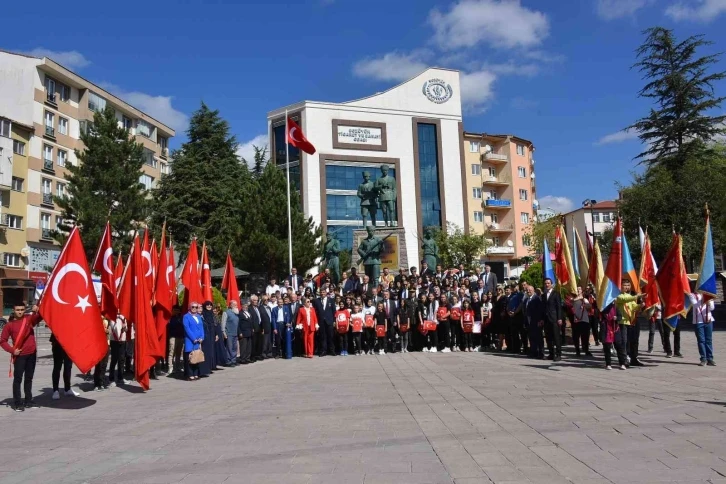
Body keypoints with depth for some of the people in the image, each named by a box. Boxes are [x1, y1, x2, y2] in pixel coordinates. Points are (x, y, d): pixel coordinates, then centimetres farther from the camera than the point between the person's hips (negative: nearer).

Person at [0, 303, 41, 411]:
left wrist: (36, 311, -35)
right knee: (18, 379, 0)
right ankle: (17, 403, 5)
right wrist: (12, 350, -11)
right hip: (19, 355, -3)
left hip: (32, 354, 3)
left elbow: (39, 317, -15)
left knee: (29, 378, 12)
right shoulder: (9, 324, -1)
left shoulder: (29, 318, 4)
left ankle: (28, 401, 22)